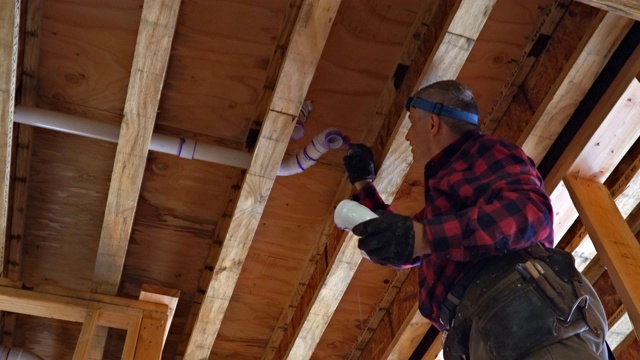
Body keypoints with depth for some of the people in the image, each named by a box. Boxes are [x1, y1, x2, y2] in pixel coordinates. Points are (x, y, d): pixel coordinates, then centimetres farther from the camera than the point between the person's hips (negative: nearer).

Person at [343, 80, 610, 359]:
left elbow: (529, 210, -10)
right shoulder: (446, 185, 39)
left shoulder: (482, 150, 13)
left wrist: (422, 236, -17)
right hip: (484, 333, 8)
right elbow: (395, 250, 50)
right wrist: (362, 182, 52)